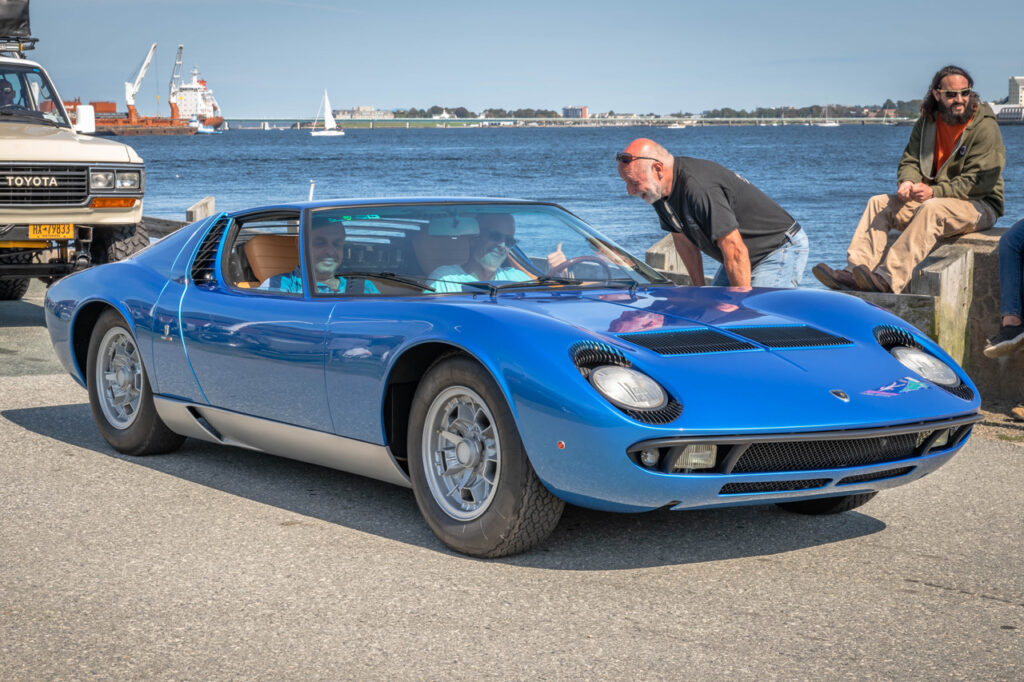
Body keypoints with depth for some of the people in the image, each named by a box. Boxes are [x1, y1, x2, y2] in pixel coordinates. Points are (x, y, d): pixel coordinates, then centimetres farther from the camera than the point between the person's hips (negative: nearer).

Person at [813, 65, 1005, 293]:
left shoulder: (985, 127, -13)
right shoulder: (927, 122, 7)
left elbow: (979, 181, -19)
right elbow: (910, 160, 10)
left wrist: (934, 192, -29)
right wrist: (907, 182, -16)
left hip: (980, 205, -7)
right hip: (930, 199, 7)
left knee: (931, 209, -36)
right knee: (878, 203, -6)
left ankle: (888, 280, -50)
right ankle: (853, 272, -22)